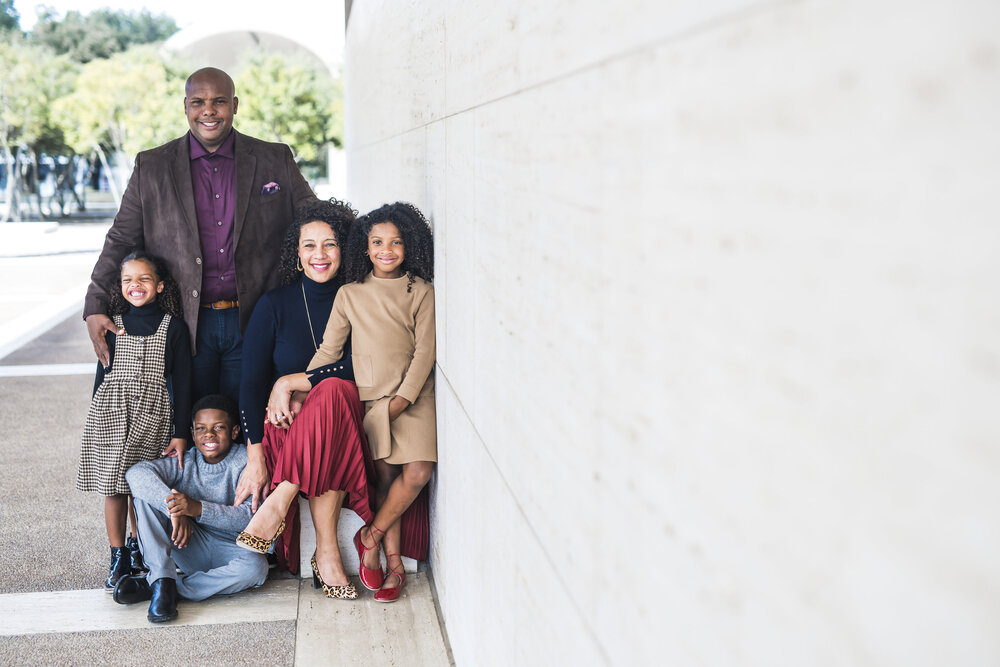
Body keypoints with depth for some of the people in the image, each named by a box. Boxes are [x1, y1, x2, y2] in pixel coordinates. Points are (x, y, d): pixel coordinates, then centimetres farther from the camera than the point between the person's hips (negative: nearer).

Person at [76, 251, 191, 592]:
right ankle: (118, 558, 14)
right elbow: (103, 372, 13)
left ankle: (137, 547, 25)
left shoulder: (173, 327, 0)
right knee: (113, 486, 3)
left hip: (152, 415, -2)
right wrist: (97, 417, 13)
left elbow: (182, 383, 1)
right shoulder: (113, 325, 6)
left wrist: (180, 433, -2)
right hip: (112, 412, 2)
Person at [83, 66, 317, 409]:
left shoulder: (275, 160, 6)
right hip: (187, 327, 0)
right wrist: (95, 308, -1)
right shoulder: (151, 167, 6)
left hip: (251, 325, 0)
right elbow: (121, 240, 7)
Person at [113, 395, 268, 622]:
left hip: (232, 548, -2)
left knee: (255, 568, -37)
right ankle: (162, 580, -23)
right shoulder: (185, 463, -4)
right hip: (192, 547, 2)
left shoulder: (245, 461, -11)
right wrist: (173, 509, -36)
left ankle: (150, 586, -23)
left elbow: (250, 516, -21)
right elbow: (136, 473, -21)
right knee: (146, 492, -13)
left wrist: (198, 508, -35)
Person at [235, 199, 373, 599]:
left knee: (334, 392, -34)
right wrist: (255, 457, -12)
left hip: (347, 427, 1)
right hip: (286, 430, -1)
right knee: (333, 390, -35)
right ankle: (326, 554, -32)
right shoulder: (274, 306, 4)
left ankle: (279, 506, -27)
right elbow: (252, 383, 0)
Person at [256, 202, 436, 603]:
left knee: (418, 472, -16)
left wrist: (402, 399, -11)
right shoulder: (350, 294, 9)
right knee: (384, 473, -8)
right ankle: (393, 563, 4)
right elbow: (328, 352, 9)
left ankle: (371, 535, 4)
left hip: (412, 396, -1)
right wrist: (293, 389, -1)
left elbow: (425, 351, -1)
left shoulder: (421, 292, 5)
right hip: (369, 396, 1)